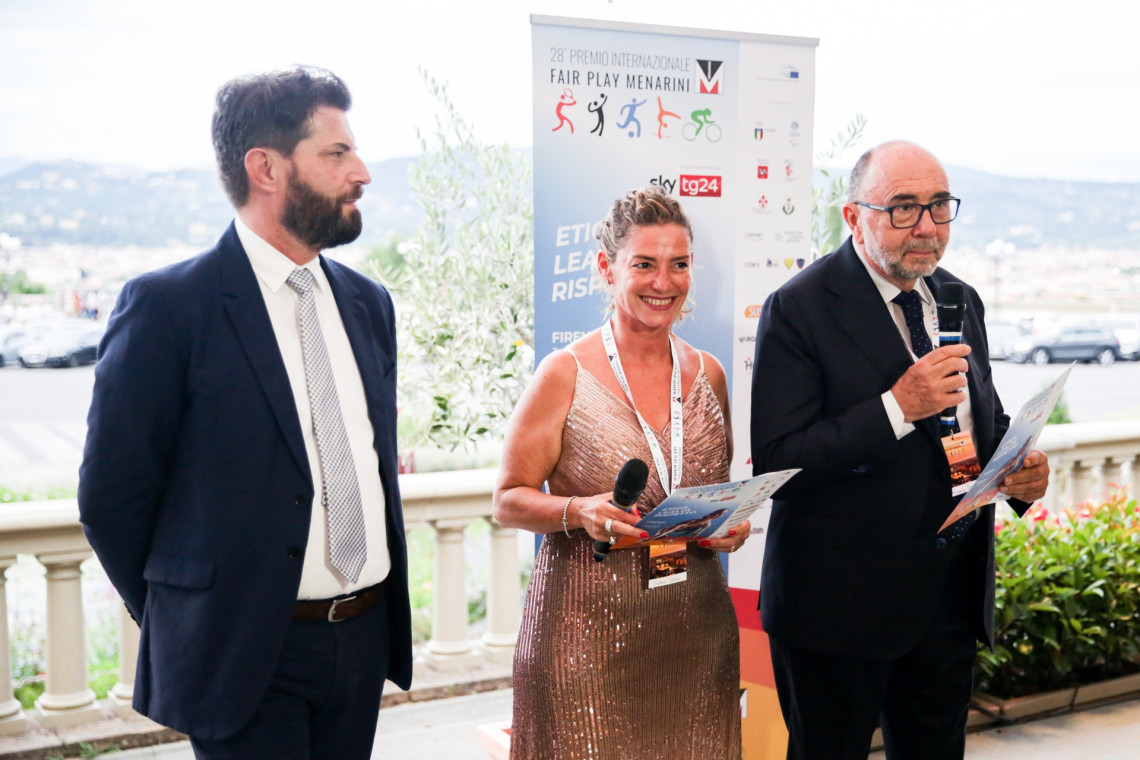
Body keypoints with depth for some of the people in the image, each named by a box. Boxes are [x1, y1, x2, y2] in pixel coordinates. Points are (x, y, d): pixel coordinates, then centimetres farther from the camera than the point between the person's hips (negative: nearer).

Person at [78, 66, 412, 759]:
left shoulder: (369, 303, 8)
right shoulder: (166, 306, -12)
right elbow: (111, 498, -7)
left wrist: (377, 612, 13)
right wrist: (184, 623, 2)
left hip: (367, 641, 6)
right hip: (244, 652, -6)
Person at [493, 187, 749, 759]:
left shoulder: (708, 375, 8)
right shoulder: (564, 375, -5)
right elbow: (508, 501, -3)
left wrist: (732, 525, -1)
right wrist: (579, 512, -21)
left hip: (696, 628, 4)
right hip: (588, 631, -4)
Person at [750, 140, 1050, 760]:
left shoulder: (961, 301, 8)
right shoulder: (799, 309, -14)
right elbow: (774, 464, -20)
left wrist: (1022, 469, -4)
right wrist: (898, 407, -27)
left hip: (953, 595, 6)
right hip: (839, 605, -6)